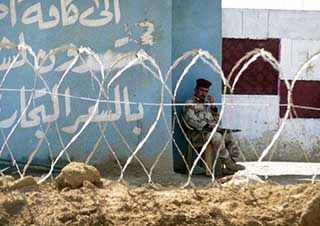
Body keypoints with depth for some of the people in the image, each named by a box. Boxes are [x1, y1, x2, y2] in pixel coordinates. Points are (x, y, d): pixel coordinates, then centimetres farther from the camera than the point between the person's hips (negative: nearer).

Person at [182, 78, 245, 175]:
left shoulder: (207, 103, 25)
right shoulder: (190, 104, 4)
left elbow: (217, 119, 20)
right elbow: (191, 120, -12)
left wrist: (213, 106, 5)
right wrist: (206, 126, -23)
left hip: (212, 130, 7)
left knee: (230, 136, -15)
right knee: (217, 136, -34)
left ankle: (232, 164, -21)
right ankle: (228, 163, -29)